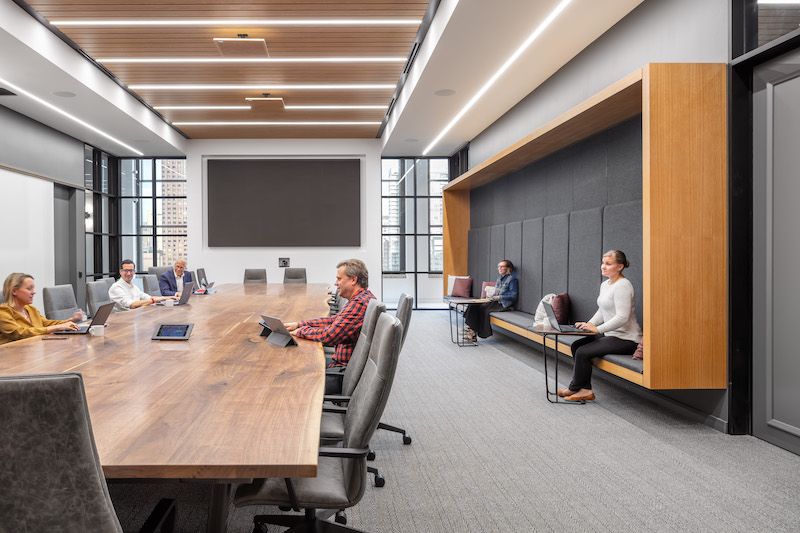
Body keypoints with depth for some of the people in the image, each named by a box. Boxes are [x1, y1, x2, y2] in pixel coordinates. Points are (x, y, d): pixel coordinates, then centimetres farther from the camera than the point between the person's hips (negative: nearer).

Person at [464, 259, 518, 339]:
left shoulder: (512, 279, -5)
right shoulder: (499, 279, 20)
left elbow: (514, 295, -12)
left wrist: (499, 297, -14)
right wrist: (491, 299, 3)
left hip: (504, 304, -8)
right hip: (496, 302, 8)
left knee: (482, 308, -28)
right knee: (474, 306, -15)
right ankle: (471, 328, -21)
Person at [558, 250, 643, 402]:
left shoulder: (622, 286, -18)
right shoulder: (605, 285, 13)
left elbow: (622, 317, -25)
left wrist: (597, 328, -24)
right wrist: (589, 324, 3)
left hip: (625, 339, -10)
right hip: (610, 334, 10)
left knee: (583, 352, -16)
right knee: (576, 345, -1)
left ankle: (574, 388, 5)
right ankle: (585, 390, 0)